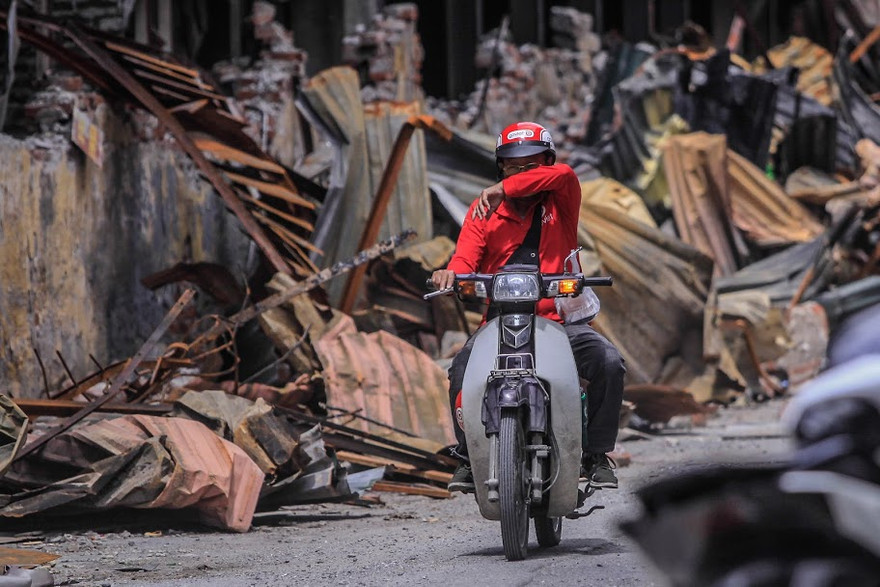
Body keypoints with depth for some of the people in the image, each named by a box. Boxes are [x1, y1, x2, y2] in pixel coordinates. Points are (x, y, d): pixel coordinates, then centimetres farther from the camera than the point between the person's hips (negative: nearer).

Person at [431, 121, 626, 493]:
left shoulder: (560, 201, 6)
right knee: (462, 371, -26)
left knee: (608, 363, -25)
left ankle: (597, 455, -9)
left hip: (560, 319, 0)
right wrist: (451, 273, -31)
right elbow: (467, 257, -6)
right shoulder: (484, 211, 10)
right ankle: (468, 458, -9)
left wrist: (505, 189, -25)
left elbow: (564, 175, -19)